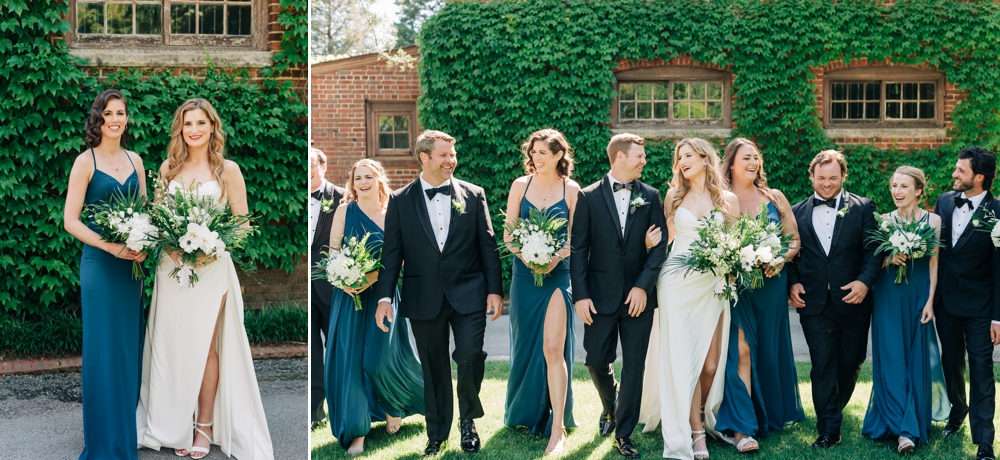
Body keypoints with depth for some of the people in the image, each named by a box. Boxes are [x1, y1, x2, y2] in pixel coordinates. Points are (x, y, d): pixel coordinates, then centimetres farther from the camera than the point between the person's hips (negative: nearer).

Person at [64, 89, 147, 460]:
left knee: (130, 345, 10)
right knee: (103, 347, -2)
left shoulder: (135, 160, 11)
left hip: (132, 263, 5)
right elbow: (70, 220, -9)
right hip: (99, 263, -5)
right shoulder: (86, 162, -5)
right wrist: (111, 246, -21)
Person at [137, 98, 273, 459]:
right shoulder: (168, 167, 8)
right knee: (173, 345, 4)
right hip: (172, 265, 3)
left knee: (205, 346, 0)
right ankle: (176, 426, 15)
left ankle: (205, 427, 10)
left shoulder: (227, 170, 0)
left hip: (211, 267, -2)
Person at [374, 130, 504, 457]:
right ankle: (437, 434, 24)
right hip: (424, 299, 1)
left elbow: (488, 246, 4)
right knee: (433, 369, 9)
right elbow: (392, 253, 3)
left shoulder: (473, 195, 4)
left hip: (468, 294, 0)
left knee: (471, 355, -14)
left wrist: (495, 290, -1)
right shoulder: (400, 200, 3)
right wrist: (385, 296, -5)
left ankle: (468, 420, 11)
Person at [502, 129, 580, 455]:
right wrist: (525, 255, -13)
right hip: (524, 274, 3)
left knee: (553, 347, -11)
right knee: (525, 344, 12)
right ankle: (525, 412, 32)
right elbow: (508, 233, 4)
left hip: (558, 275, -2)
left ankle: (557, 428, -8)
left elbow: (574, 238, 0)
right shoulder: (521, 185, 3)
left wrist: (555, 257, -17)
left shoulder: (571, 190, -1)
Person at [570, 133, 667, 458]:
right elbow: (578, 248, -2)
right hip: (601, 294, -1)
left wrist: (643, 286, -10)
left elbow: (660, 245, 1)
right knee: (596, 361, 5)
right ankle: (610, 406, 36)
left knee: (634, 366, 2)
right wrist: (580, 295, -9)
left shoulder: (650, 196, 5)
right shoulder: (589, 197, 0)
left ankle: (624, 434, 13)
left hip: (638, 295, 1)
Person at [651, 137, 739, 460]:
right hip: (677, 283, 0)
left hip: (712, 285, 0)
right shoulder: (674, 196, 9)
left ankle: (703, 414, 24)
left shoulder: (728, 200, 7)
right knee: (683, 359, -6)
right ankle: (694, 432, 1)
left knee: (711, 364, -1)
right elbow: (668, 237, 14)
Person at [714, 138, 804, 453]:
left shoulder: (775, 198, 7)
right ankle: (742, 427, -10)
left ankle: (772, 413, 31)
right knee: (740, 350, -11)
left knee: (769, 350, 13)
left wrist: (781, 259, -11)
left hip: (771, 283, 3)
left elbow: (794, 238, 7)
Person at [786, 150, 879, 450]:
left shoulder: (862, 208, 3)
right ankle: (829, 429, 3)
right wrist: (792, 284, -4)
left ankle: (835, 408, 37)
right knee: (822, 366, -2)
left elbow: (873, 250, -3)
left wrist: (865, 281, -18)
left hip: (852, 301, 0)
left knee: (850, 364, 12)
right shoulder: (797, 212, 9)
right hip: (814, 302, 0)